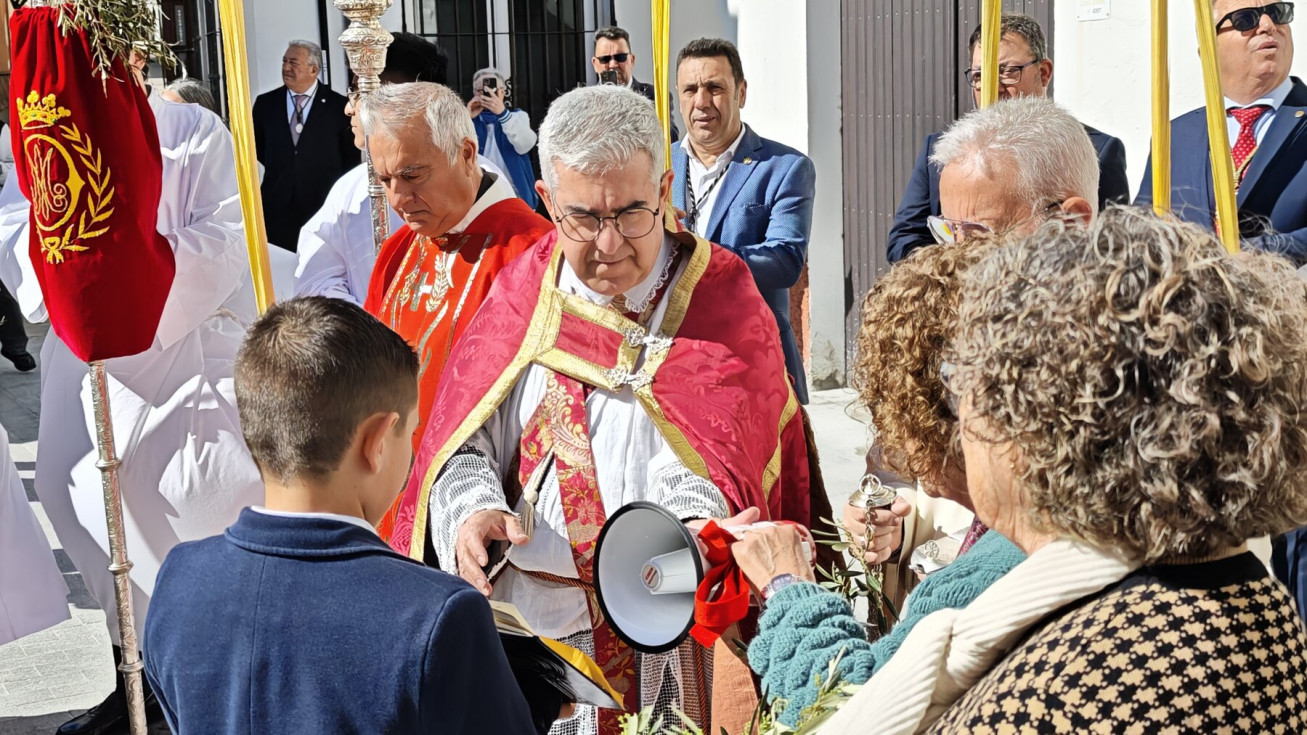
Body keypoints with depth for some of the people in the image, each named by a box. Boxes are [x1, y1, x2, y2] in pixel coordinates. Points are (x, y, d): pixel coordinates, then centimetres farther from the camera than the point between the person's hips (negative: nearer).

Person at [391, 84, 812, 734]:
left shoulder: (719, 296, -4)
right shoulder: (522, 291, 4)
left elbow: (710, 459, -16)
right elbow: (464, 439, 1)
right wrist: (472, 509, -20)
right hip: (524, 617, 2)